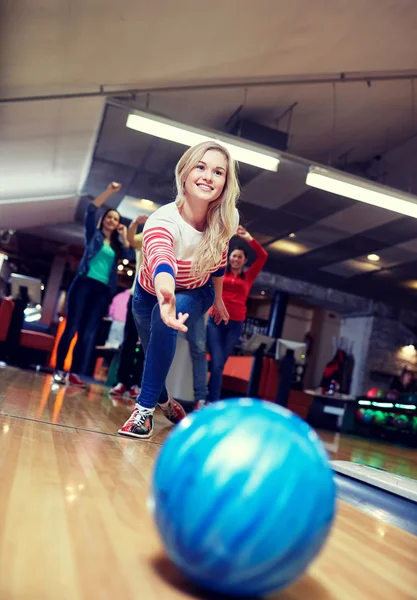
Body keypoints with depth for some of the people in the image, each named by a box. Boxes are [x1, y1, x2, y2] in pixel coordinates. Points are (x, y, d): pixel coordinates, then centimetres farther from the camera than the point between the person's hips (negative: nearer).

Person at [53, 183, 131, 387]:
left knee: (88, 333, -4)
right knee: (72, 327, -8)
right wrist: (109, 191, -4)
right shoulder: (94, 234, 14)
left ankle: (75, 373, -7)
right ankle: (59, 370, -5)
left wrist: (124, 236, 7)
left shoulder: (116, 245, 21)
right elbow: (91, 210, 2)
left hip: (102, 290, 3)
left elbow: (128, 255, 4)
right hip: (84, 283, -3)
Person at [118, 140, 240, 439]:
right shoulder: (162, 220, -40)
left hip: (197, 294, 1)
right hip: (151, 293, -1)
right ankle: (164, 400, 50)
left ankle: (145, 407, -18)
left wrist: (218, 299, 9)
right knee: (154, 352, 14)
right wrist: (165, 293, -85)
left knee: (164, 322, -31)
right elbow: (160, 257, -63)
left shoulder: (228, 219, -24)